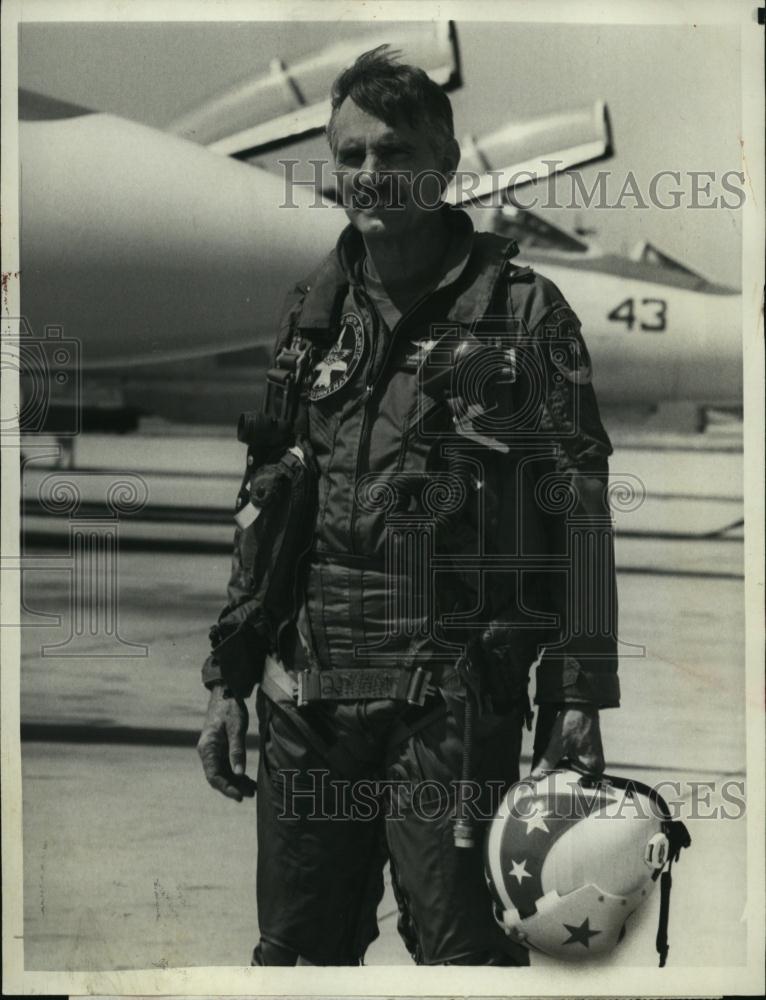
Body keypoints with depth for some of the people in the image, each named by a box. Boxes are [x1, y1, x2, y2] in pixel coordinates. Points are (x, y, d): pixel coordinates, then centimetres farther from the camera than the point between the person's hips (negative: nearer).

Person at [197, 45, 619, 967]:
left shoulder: (523, 312, -1)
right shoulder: (309, 316, 13)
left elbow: (577, 511, -4)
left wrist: (577, 700, -9)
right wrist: (227, 682, 14)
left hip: (451, 704, -5)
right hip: (306, 701, 5)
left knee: (464, 955, -2)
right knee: (295, 954, 11)